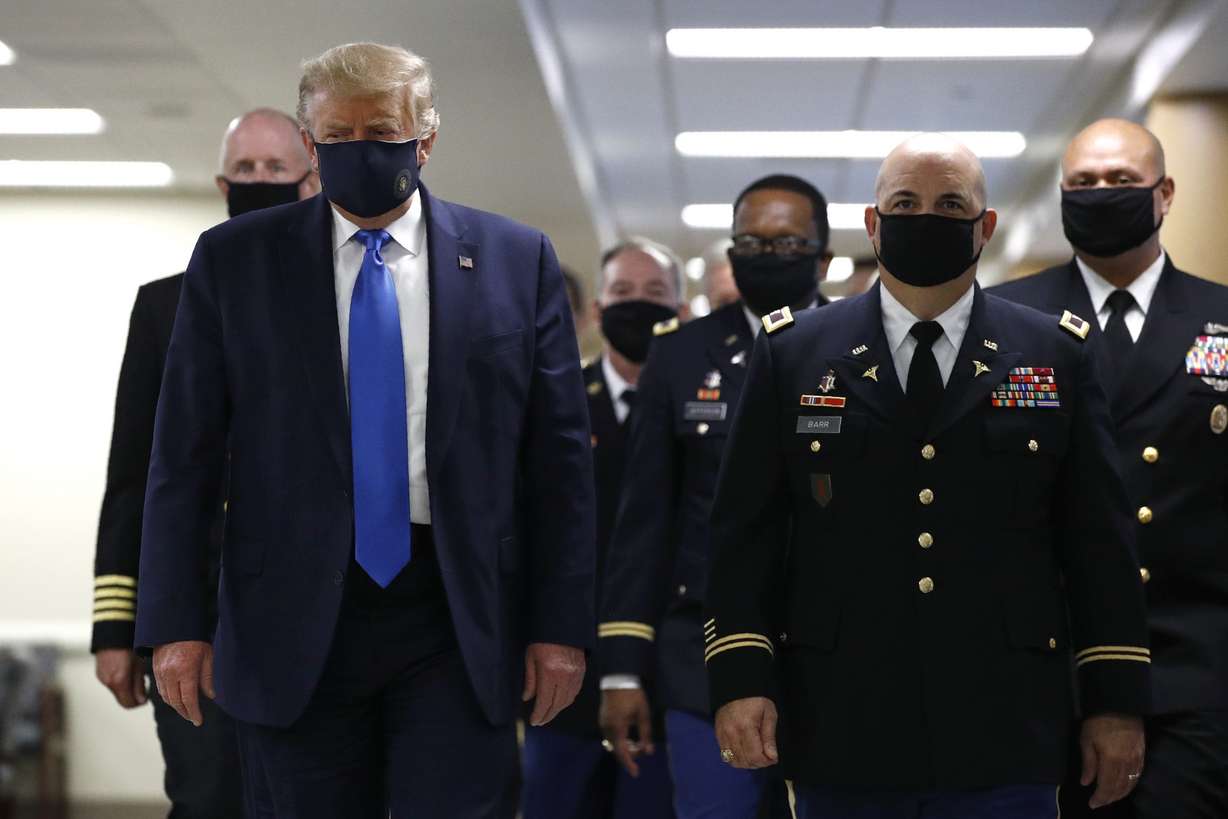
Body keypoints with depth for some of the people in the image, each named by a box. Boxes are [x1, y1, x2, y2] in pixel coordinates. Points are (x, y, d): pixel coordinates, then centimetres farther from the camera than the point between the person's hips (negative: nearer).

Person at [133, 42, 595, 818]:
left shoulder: (517, 258, 4)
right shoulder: (233, 259, 4)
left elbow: (560, 455, 4)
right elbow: (184, 455, 4)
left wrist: (562, 625, 1)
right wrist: (176, 623, -2)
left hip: (460, 618, 0)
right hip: (295, 625, 1)